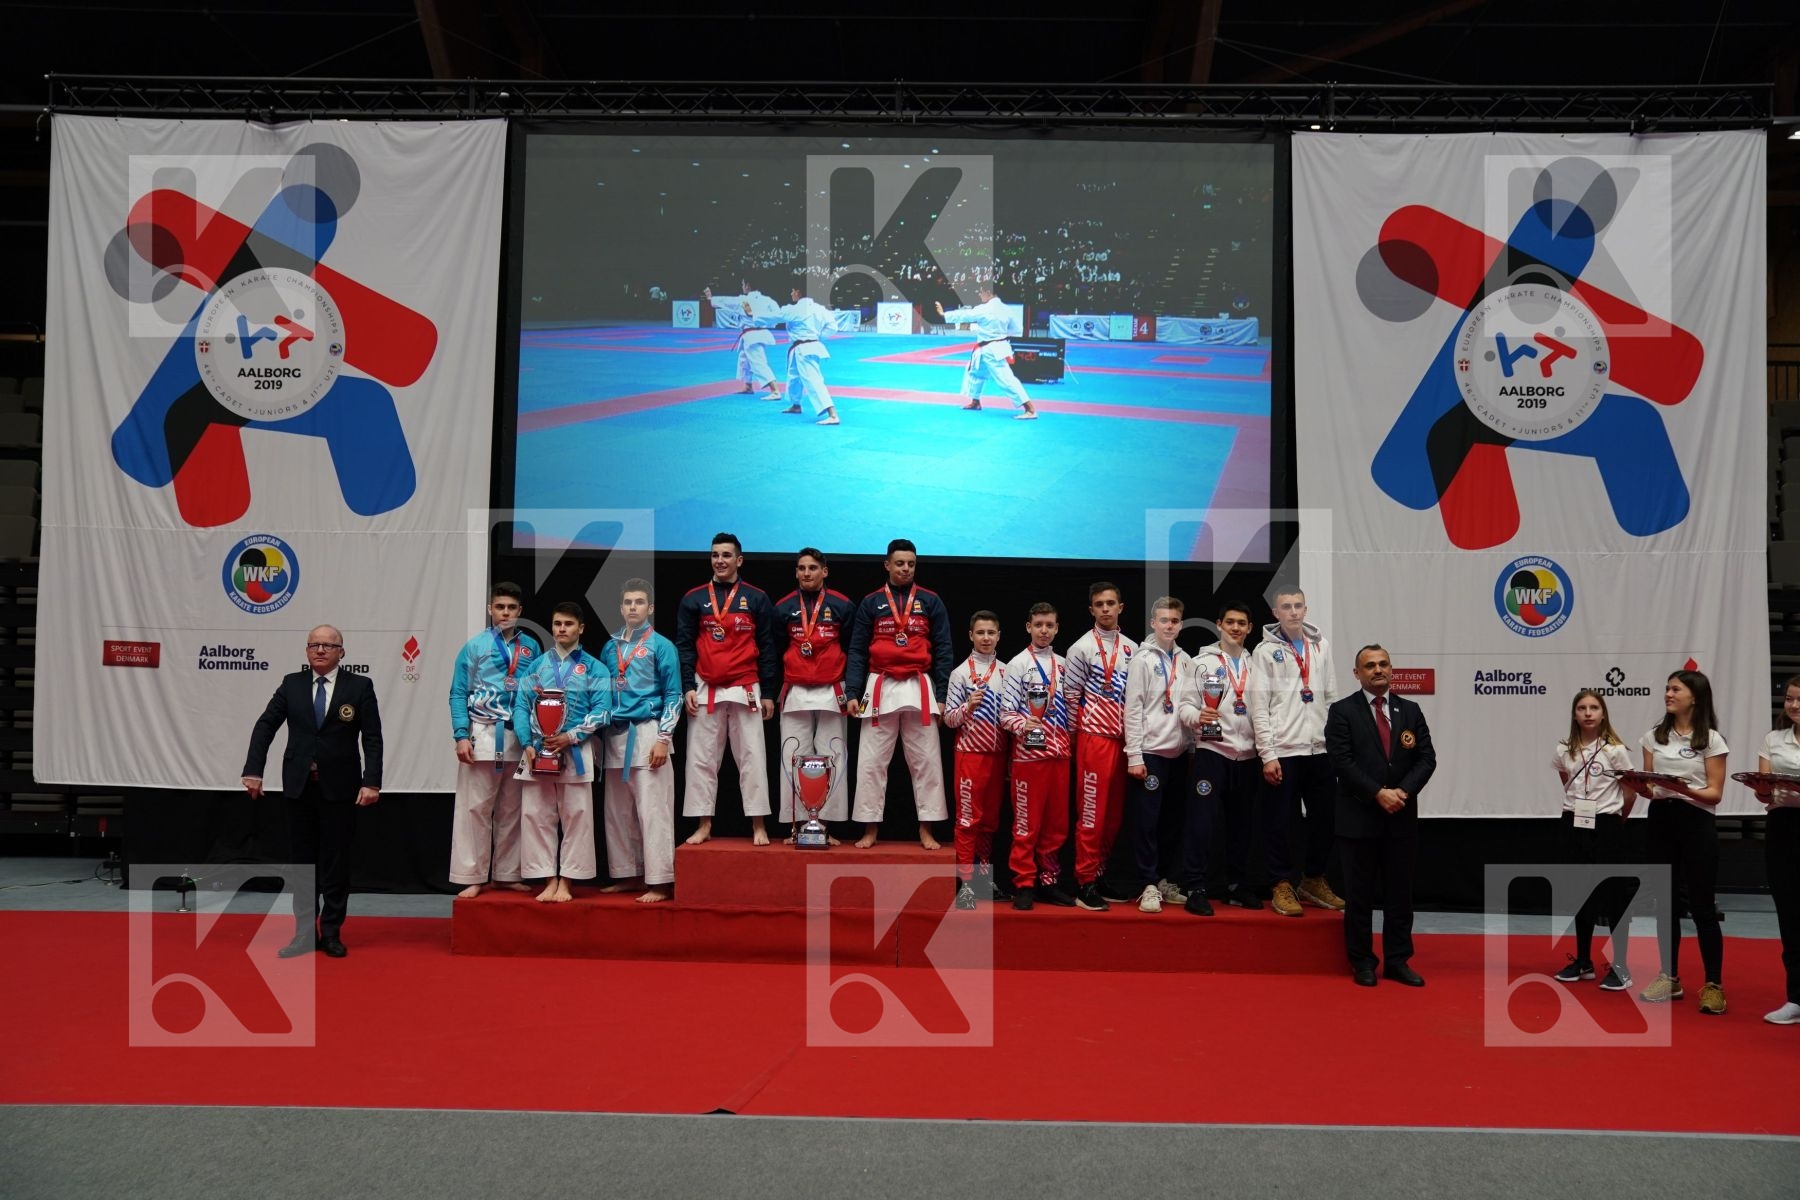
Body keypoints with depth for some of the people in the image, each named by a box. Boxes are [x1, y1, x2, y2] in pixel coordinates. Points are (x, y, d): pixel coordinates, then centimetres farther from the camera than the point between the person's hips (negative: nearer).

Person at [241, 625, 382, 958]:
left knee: (336, 861, 4)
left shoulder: (359, 686, -3)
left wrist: (371, 782, -14)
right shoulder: (291, 684, 5)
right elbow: (265, 726, 4)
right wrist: (253, 771, -6)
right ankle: (306, 934, 16)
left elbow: (372, 738, -6)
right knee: (302, 860, 8)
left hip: (339, 788, -2)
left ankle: (332, 933, 15)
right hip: (299, 785, 3)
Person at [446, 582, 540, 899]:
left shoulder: (531, 647, 8)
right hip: (482, 734, -3)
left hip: (519, 738, 3)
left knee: (511, 810, 9)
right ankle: (471, 878, 4)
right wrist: (462, 736, -10)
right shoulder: (474, 646, 2)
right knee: (475, 808, -2)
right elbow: (458, 694, 0)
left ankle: (506, 874, 18)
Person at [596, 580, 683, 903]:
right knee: (617, 812, 9)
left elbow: (673, 696, -3)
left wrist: (663, 739, -11)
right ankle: (626, 875, 19)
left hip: (647, 733, -5)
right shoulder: (610, 647, 13)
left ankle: (659, 882, -2)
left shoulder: (661, 646, 0)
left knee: (652, 811, -6)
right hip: (615, 734, 6)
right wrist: (600, 736, 11)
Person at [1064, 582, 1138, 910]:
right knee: (1091, 812, -4)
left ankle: (1103, 875, 20)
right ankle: (1085, 882, 2)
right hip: (1094, 738, -5)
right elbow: (1071, 695, -3)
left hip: (1123, 738, 5)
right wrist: (1085, 727, 0)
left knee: (1115, 811, 9)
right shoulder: (1082, 648, -3)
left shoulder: (1132, 648, 11)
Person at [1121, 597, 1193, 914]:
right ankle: (1149, 885, 9)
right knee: (1146, 821, -1)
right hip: (1150, 752, -5)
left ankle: (1189, 884, 14)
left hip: (1180, 751, 5)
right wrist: (1134, 756, -12)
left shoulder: (1185, 660, 10)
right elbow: (1132, 709, -8)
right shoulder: (1143, 660, -5)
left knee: (1195, 818, 4)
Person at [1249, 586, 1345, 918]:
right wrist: (1268, 755, -12)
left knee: (1324, 817, 10)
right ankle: (1283, 885, 11)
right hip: (1282, 750, -4)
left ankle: (1313, 881, 25)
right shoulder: (1266, 651, -2)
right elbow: (1259, 706, -6)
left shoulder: (1322, 645, 11)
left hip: (1321, 748, 4)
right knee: (1280, 822, -1)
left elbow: (1331, 696, 13)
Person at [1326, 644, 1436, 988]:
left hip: (1402, 818, 3)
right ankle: (1362, 962, 14)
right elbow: (1342, 761, -10)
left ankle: (1398, 960, 17)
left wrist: (1404, 791, -11)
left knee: (1400, 892, 8)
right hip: (1359, 817, -3)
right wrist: (1379, 793, -16)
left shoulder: (1411, 711, 10)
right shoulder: (1342, 711, -1)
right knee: (1360, 894, 4)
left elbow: (1426, 758, 4)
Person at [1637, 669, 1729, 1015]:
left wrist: (1686, 790, -24)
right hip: (1660, 821, 4)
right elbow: (1648, 783, 10)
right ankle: (1670, 978, 18)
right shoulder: (1654, 736, 10)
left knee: (1701, 906, -2)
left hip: (1696, 823, -4)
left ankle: (1713, 984, 7)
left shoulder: (1711, 740, -2)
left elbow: (1714, 793, -6)